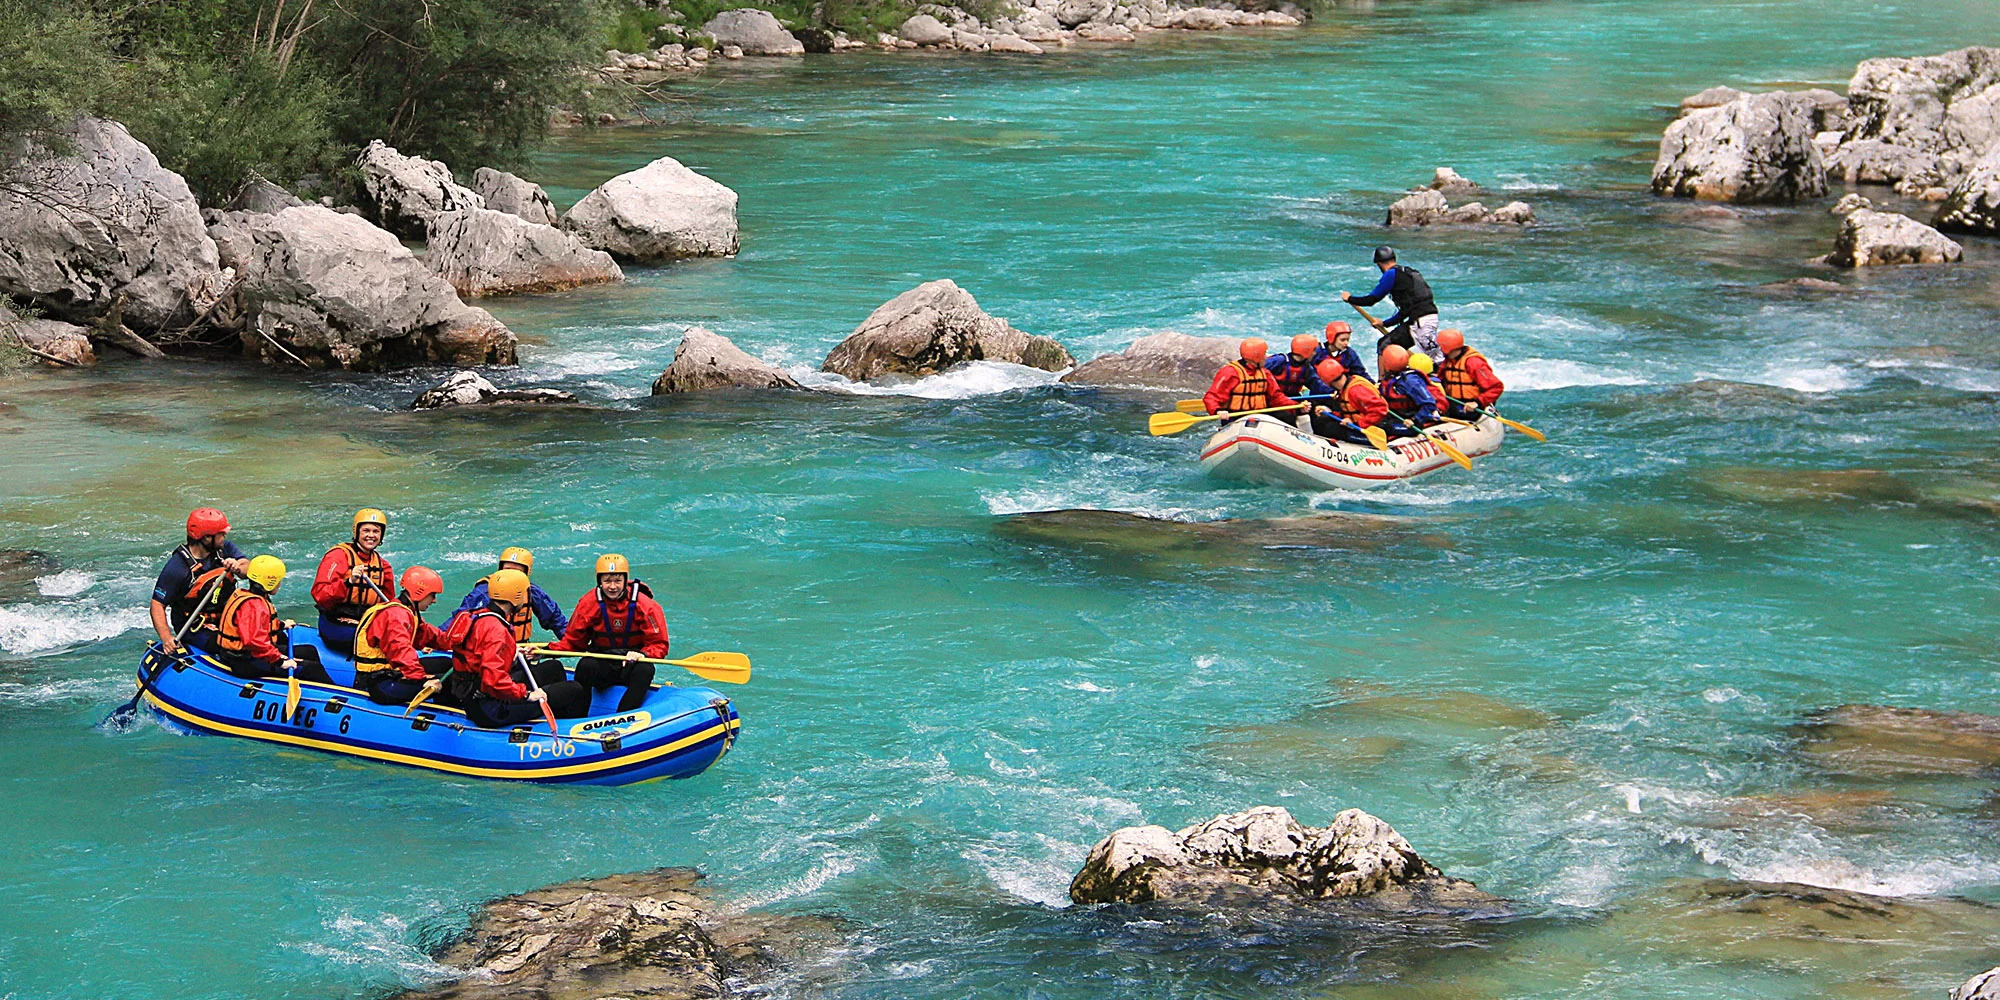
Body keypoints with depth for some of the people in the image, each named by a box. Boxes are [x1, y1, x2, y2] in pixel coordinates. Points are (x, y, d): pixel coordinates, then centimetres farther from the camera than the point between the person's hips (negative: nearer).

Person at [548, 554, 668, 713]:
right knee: (586, 666, -32)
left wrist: (642, 654, -30)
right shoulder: (588, 604, -5)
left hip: (631, 665, -1)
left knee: (645, 670, -34)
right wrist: (546, 651, -16)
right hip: (602, 666, 1)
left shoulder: (646, 606, -9)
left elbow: (659, 645, -7)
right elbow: (572, 641, 2)